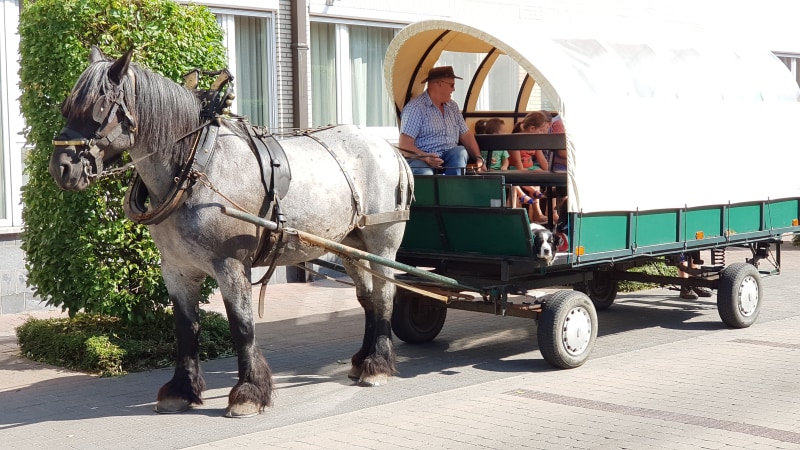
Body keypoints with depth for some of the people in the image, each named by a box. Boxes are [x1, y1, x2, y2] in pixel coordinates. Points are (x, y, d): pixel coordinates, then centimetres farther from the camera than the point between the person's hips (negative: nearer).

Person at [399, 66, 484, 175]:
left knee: (460, 152, -27)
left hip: (450, 158, 6)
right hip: (421, 159, -6)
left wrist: (478, 158, 3)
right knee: (425, 174, -39)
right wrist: (426, 158, -30)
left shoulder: (452, 106, 17)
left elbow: (466, 135, 19)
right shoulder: (415, 107, -7)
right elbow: (405, 146, -14)